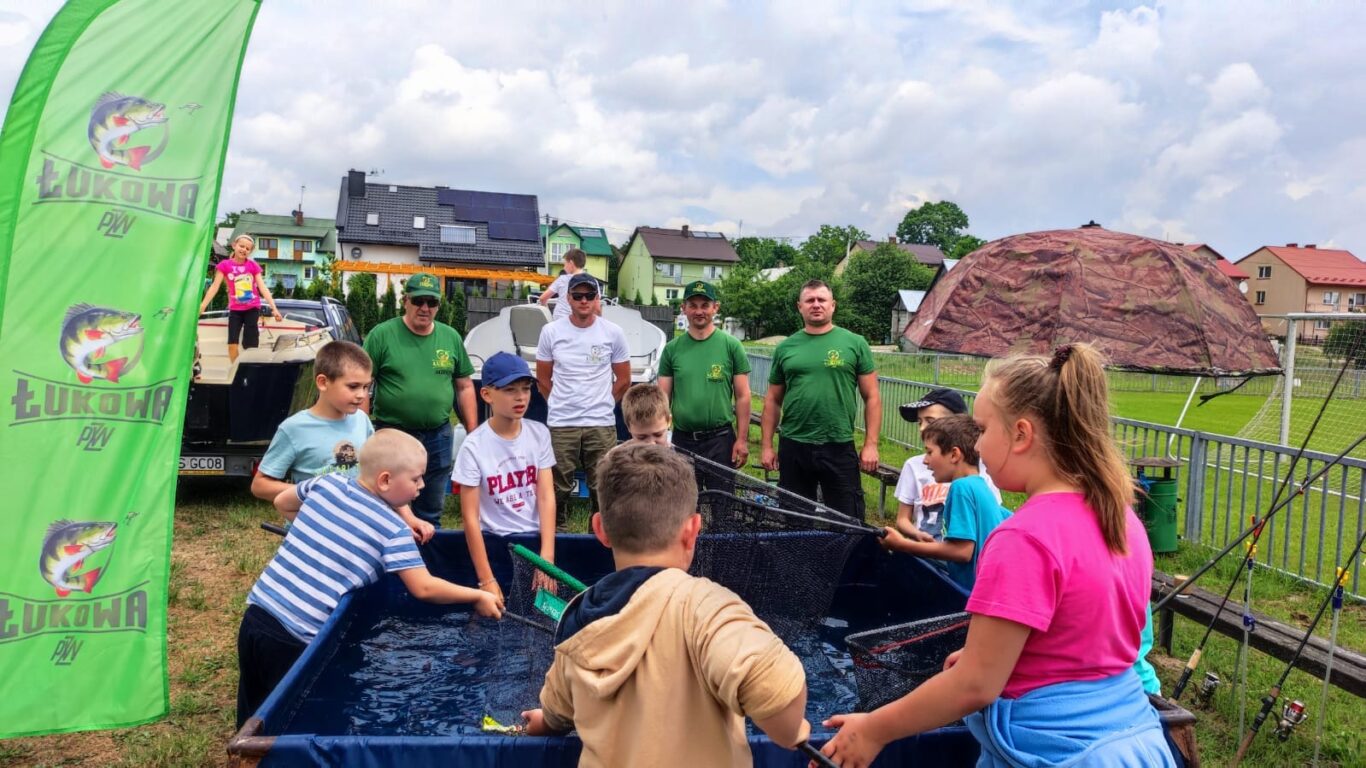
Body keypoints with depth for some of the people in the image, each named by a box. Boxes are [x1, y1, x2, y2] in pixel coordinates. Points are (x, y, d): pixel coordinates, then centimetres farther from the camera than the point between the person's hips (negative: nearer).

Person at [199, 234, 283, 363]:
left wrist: (274, 308, -10)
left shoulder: (253, 265, 1)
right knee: (232, 344, -6)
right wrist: (203, 305, -13)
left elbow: (262, 287, -2)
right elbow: (215, 286, -4)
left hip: (252, 308, 0)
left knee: (251, 346, -1)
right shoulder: (225, 265, -1)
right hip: (235, 309, 0)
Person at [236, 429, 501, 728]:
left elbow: (282, 502, 24)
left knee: (254, 720, 21)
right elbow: (423, 588, -14)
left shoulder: (327, 483, 5)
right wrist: (478, 596, -2)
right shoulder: (393, 530, -12)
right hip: (296, 635, -6)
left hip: (256, 611, 6)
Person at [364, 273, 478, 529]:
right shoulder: (382, 334, -6)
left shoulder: (451, 337, 5)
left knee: (431, 513, 17)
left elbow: (465, 387, 10)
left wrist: (473, 433, 7)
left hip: (439, 437, 3)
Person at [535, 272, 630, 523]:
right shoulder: (551, 331, 4)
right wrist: (561, 405, 11)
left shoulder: (613, 333, 2)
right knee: (557, 490, 4)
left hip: (601, 425, 0)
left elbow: (624, 380, 10)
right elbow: (543, 379, 12)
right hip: (560, 425, 0)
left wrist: (602, 405, 11)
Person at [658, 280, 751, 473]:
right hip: (681, 439, 2)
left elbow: (742, 396, -1)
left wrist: (742, 439, -5)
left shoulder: (731, 345, -2)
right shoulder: (672, 349, 4)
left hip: (720, 439, -2)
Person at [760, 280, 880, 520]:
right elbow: (773, 401, 11)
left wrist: (871, 445, -5)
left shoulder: (854, 343, 1)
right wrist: (767, 446, 7)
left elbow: (872, 397, 1)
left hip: (839, 447, -2)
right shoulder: (785, 347, 7)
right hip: (793, 447, 2)